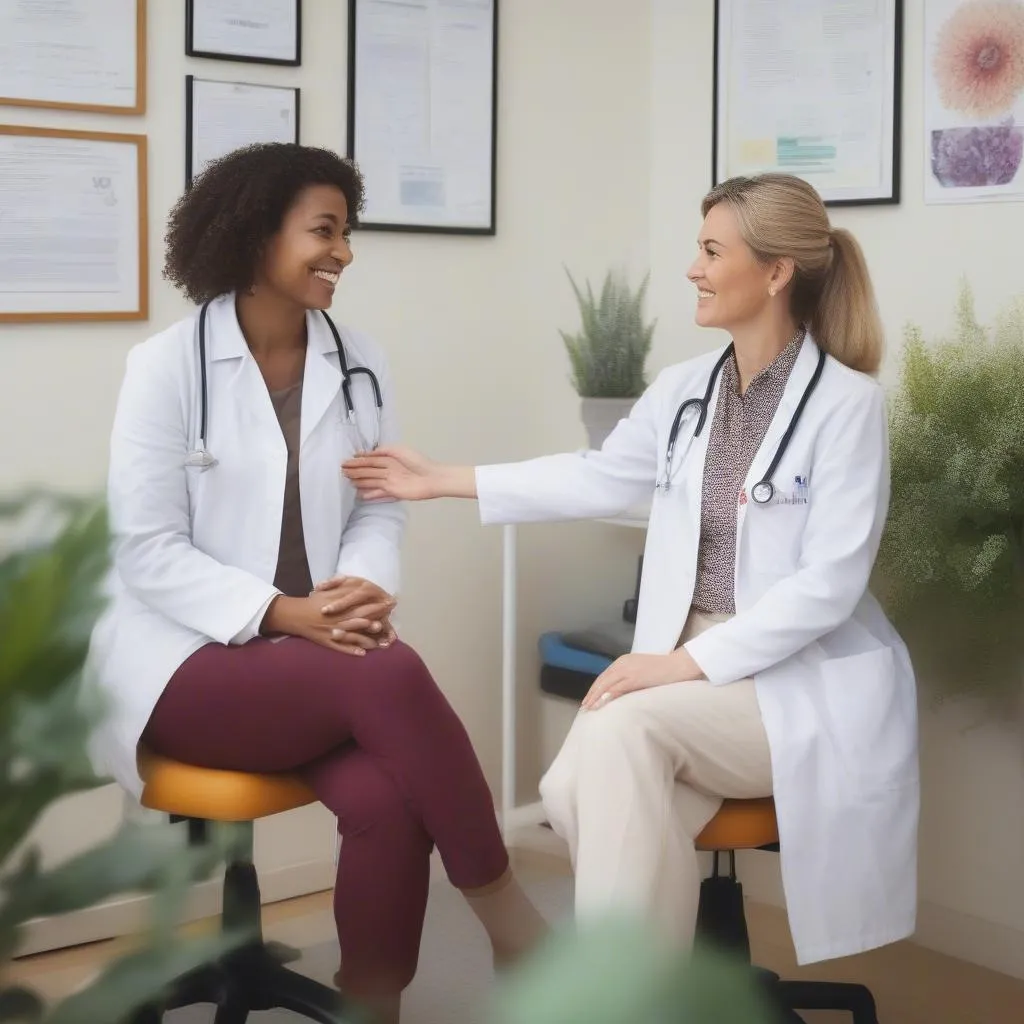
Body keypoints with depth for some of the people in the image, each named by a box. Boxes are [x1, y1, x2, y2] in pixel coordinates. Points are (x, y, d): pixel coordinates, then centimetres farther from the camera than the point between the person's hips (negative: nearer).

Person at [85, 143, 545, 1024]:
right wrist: (284, 613, -21)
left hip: (319, 646, 4)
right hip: (191, 658, -3)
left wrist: (361, 593, -14)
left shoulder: (359, 364, 8)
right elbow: (147, 550, -9)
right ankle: (508, 919, -16)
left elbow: (380, 511, 9)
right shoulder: (167, 366, -6)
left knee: (385, 800, -29)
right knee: (390, 678, -32)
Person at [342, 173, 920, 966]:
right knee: (577, 788, -23)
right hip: (695, 661, 5)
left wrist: (695, 662, -24)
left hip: (803, 680, -5)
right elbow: (598, 479, 20)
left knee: (626, 729, -28)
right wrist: (441, 480, 21)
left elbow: (829, 584, -17)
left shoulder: (847, 402, -12)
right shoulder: (685, 391, 7)